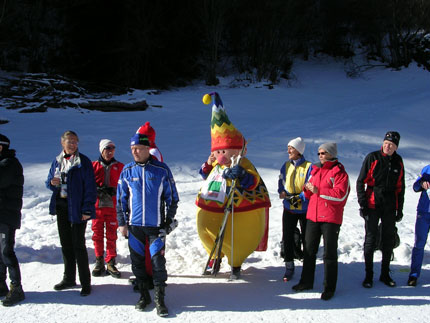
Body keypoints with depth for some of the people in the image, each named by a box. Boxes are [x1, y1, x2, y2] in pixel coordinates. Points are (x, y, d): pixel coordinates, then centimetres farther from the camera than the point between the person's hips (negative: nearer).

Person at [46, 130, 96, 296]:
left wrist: (87, 209, -17)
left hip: (77, 208, -6)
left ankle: (85, 282, 5)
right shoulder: (57, 161, 10)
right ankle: (69, 278, 27)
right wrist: (52, 182, -8)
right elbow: (49, 181, 18)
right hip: (61, 206, 6)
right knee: (65, 243, 14)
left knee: (78, 245, -4)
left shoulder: (83, 162, -7)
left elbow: (90, 187, -11)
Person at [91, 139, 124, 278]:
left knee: (112, 235, 1)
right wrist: (98, 190, -13)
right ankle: (99, 262, 15)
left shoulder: (120, 167, 7)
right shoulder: (93, 166, 6)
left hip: (113, 205, 0)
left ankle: (111, 263, 9)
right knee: (97, 234, 4)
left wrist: (113, 190, -11)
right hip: (97, 205, 0)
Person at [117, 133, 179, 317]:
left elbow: (172, 197, 4)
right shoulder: (127, 171, 3)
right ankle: (144, 296, 23)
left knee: (158, 262, -5)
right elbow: (121, 199, 10)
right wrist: (122, 223, 6)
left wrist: (169, 221, 0)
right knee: (137, 262, 8)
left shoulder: (162, 170, -3)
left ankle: (160, 299, 7)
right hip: (134, 225, 3)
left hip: (156, 225, -2)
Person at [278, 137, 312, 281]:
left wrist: (299, 198, -23)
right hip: (289, 208, 4)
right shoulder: (286, 166, 6)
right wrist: (283, 193, -12)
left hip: (305, 209, -3)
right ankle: (289, 267, 14)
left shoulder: (309, 167, -9)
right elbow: (281, 184, 8)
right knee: (287, 238, 1)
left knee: (306, 238, 8)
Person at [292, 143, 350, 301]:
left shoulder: (339, 172, -7)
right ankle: (306, 281, 26)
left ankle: (329, 288, 8)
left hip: (330, 218, -7)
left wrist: (319, 191, -22)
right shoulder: (315, 170, 14)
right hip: (313, 216, 7)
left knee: (329, 253, 0)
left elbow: (341, 195, -18)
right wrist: (307, 189, -3)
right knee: (309, 250, 13)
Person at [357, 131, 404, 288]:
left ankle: (385, 274, 23)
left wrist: (400, 209, 10)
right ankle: (368, 276, 9)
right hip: (373, 205, -4)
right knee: (370, 239, -1)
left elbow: (400, 187, 14)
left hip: (390, 207, 4)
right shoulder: (372, 158, -5)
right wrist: (362, 204, -11)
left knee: (389, 240, 10)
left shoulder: (398, 161, 7)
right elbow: (360, 182, -5)